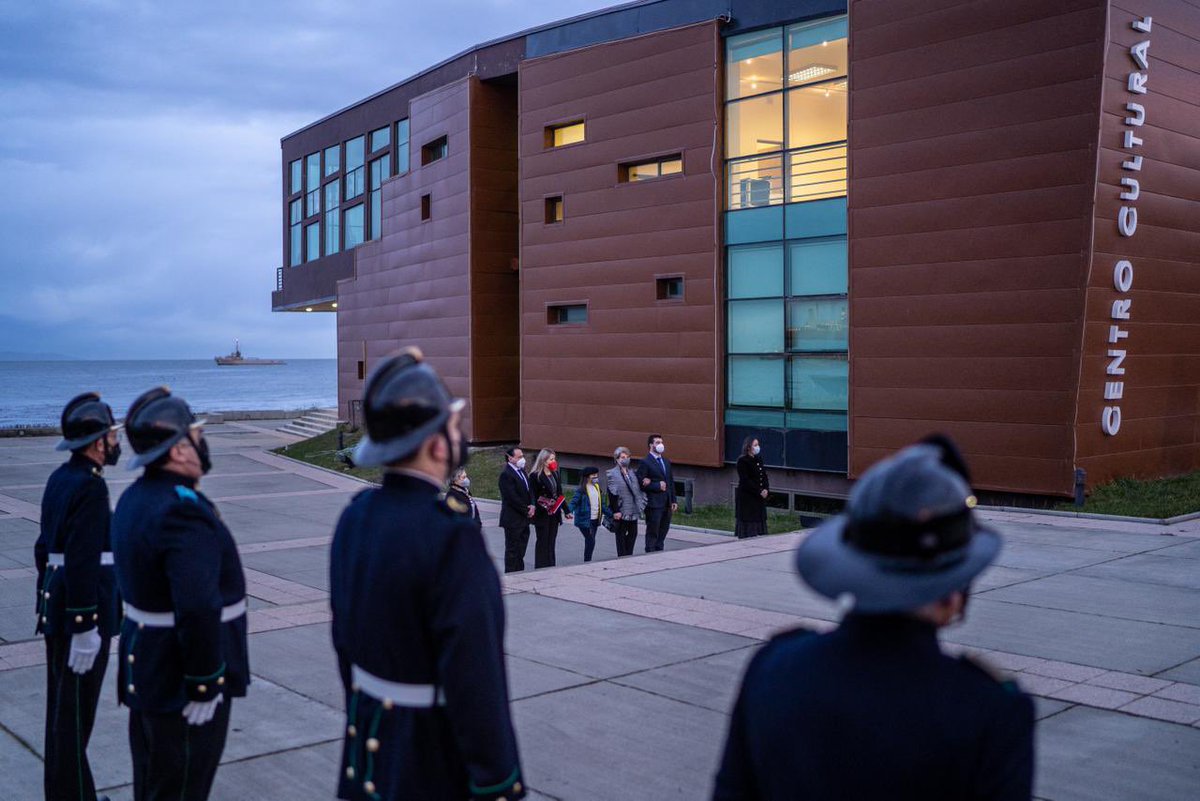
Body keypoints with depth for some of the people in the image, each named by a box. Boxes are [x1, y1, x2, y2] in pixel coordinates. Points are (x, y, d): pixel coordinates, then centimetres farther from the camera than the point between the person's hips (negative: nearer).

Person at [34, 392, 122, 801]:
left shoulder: (60, 478, 10)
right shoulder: (90, 487, -20)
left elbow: (45, 548, 16)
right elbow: (82, 563, -25)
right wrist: (85, 630, -23)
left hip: (57, 606, 10)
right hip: (82, 613, -10)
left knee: (63, 704, 17)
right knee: (76, 711, 0)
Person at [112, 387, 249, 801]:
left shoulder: (134, 498, 6)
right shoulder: (183, 510, -26)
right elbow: (198, 608, -32)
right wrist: (204, 684, -23)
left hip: (145, 664, 10)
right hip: (181, 680, -10)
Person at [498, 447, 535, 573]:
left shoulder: (522, 471, 14)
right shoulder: (506, 474, -16)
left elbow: (529, 490, 16)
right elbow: (512, 497, -20)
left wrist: (532, 505, -3)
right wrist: (526, 511, -14)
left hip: (524, 519, 8)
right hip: (513, 519, -8)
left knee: (521, 548, 12)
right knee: (512, 549, -1)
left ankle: (519, 572, 19)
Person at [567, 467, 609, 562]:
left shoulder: (597, 488, 12)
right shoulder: (581, 489, -9)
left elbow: (602, 504, 18)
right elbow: (574, 502, -17)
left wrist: (610, 515, 16)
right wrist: (569, 512, -34)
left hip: (595, 520, 7)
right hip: (585, 520, -7)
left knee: (589, 542, 11)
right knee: (591, 541, -11)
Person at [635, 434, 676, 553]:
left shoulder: (666, 461, 15)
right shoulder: (645, 463, -8)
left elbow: (671, 482, 16)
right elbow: (641, 484, -13)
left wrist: (673, 501, 11)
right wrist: (658, 486, -17)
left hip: (667, 504, 7)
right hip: (654, 504, -7)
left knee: (662, 534, 11)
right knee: (652, 534, -1)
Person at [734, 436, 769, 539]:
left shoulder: (758, 459, 11)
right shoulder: (742, 461, -11)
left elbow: (764, 476, 12)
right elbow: (745, 480, -16)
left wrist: (766, 489, -5)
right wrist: (759, 491, -17)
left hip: (759, 498, 7)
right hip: (746, 497, -7)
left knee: (760, 520, 7)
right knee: (748, 522, -3)